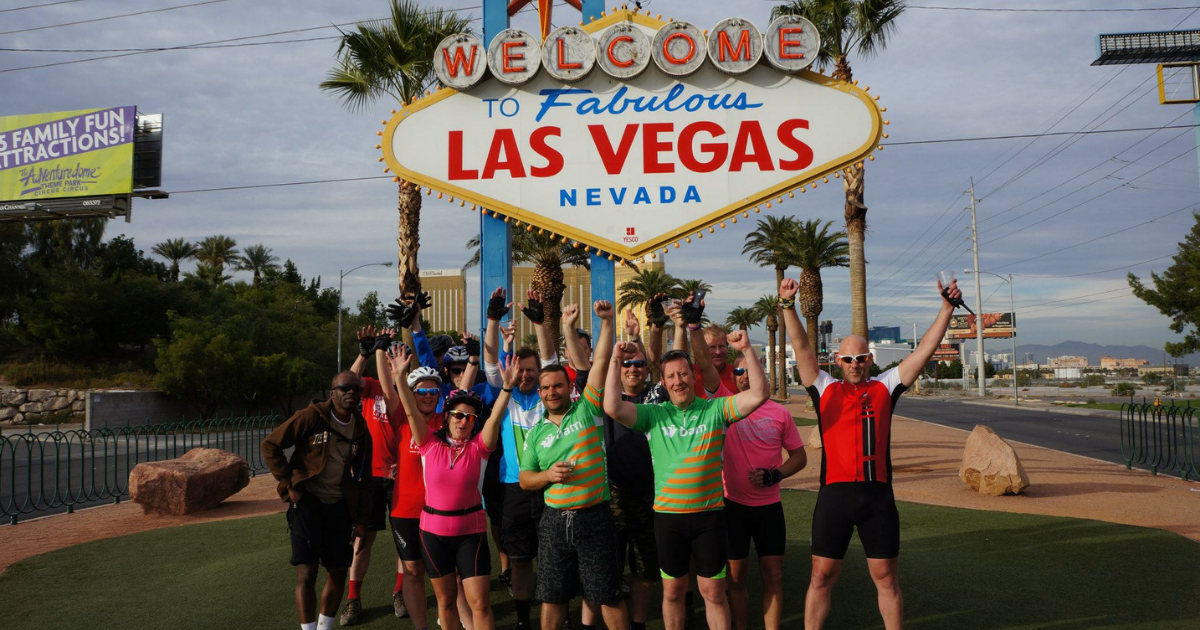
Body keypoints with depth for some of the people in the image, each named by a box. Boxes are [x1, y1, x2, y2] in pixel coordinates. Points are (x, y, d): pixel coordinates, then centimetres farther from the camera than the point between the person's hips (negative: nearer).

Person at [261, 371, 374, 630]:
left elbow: (364, 478, 11)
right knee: (306, 572, -9)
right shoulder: (311, 417, -10)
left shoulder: (361, 430, 5)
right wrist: (288, 484, -10)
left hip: (340, 506, 5)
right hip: (307, 501, -5)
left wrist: (362, 518, 8)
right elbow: (270, 446, -7)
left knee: (338, 573, 8)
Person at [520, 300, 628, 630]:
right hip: (554, 519, 3)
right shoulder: (536, 432, 8)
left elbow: (601, 363, -10)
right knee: (552, 595, 12)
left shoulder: (586, 410, -1)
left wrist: (607, 321, -18)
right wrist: (548, 475, -9)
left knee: (608, 595, 4)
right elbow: (525, 479, 10)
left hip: (594, 516, -3)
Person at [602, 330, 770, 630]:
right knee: (673, 590, 13)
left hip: (710, 514, -1)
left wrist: (747, 350, -19)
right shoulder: (654, 414, 0)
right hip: (668, 515, 1)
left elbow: (758, 394, -11)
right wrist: (616, 361, -13)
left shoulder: (715, 409, -2)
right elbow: (612, 407, -13)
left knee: (713, 591, 7)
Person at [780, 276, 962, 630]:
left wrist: (947, 307, -2)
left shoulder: (885, 388, 8)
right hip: (835, 495, -1)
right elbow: (801, 348, -3)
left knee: (886, 577, 10)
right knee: (822, 576, 6)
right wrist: (788, 306, -14)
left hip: (878, 496, 1)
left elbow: (925, 349, 4)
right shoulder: (825, 390, 6)